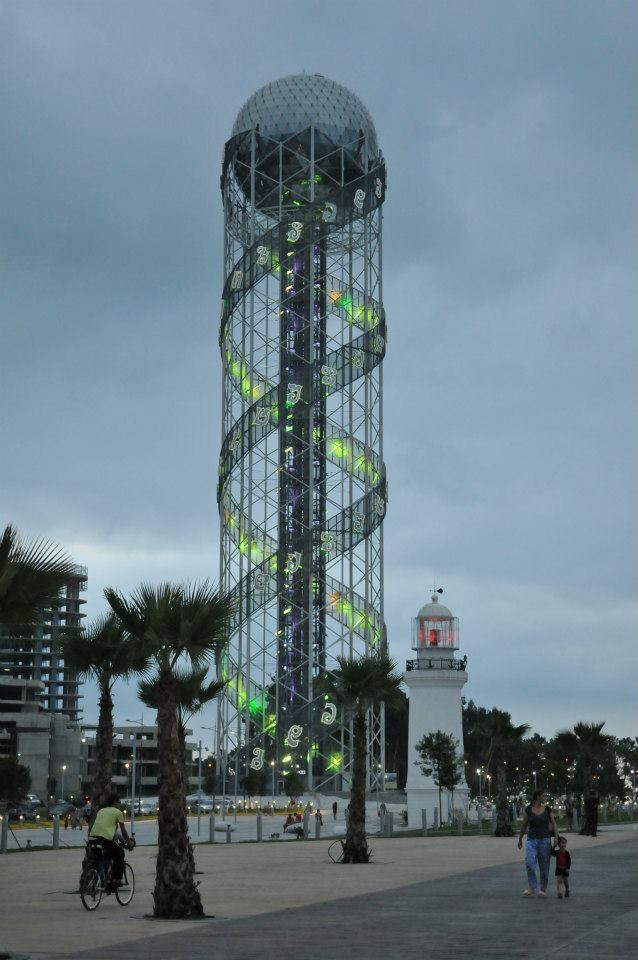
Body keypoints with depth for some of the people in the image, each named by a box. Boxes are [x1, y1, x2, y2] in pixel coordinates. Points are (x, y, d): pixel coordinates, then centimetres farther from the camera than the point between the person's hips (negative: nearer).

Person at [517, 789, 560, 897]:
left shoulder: (547, 809, 1)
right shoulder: (528, 809, -1)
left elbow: (554, 824, 3)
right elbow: (524, 825, 9)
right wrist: (520, 839, 15)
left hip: (545, 840, 1)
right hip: (532, 840, 0)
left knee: (544, 866, 2)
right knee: (529, 863, -19)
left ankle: (543, 889, 17)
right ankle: (532, 889, -15)